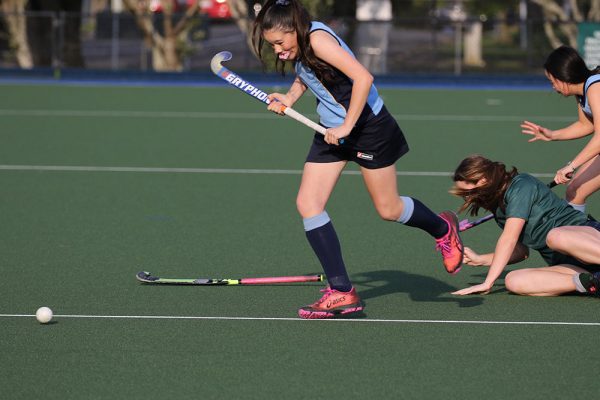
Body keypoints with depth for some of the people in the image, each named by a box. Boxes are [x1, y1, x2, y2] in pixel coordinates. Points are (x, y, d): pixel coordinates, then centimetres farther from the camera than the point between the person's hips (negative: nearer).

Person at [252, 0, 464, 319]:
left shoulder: (317, 38, -27)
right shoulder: (297, 46, 0)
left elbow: (362, 77, -33)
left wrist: (347, 126, -27)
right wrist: (289, 98, 1)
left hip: (368, 125, -9)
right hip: (331, 131, 9)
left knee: (389, 209, 5)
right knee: (307, 203, -6)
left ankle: (443, 229, 38)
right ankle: (341, 292, -4)